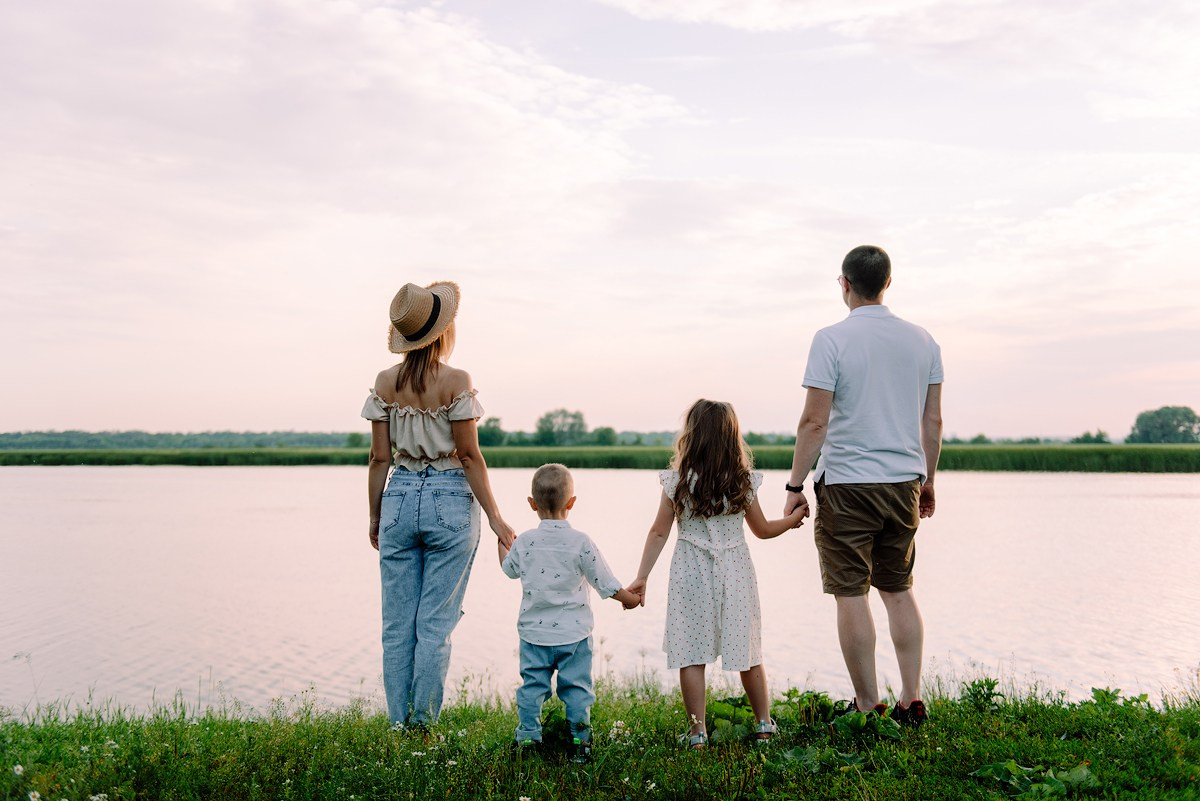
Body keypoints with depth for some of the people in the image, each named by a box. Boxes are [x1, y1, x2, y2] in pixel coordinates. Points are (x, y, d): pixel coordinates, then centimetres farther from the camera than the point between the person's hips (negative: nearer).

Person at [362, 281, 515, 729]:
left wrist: (375, 517, 14)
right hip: (450, 502, -4)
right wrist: (494, 517, -4)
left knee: (397, 623, 10)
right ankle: (424, 721, 9)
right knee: (435, 623, 4)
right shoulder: (456, 382, -10)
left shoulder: (385, 383, 1)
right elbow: (469, 457, -10)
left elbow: (380, 457, 3)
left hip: (400, 499, 4)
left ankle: (399, 722, 17)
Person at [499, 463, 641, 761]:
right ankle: (581, 739, 10)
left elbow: (509, 569, 16)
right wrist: (630, 599, 13)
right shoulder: (581, 542, -11)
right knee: (577, 687, 8)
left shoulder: (524, 542, -5)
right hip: (573, 634, -1)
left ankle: (528, 737, 16)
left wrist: (501, 543, 35)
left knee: (531, 686, 12)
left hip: (534, 633, 2)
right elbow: (606, 583, -6)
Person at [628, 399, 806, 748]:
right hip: (735, 573, 2)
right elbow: (762, 530, 10)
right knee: (747, 652, 13)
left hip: (691, 575, -2)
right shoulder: (744, 483, -2)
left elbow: (659, 532, -3)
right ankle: (764, 723, 24)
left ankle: (698, 732, 5)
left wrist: (641, 577, 4)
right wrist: (793, 519, 29)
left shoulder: (676, 481, -7)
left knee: (691, 655, 3)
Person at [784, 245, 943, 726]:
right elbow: (933, 421, 11)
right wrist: (927, 481, 21)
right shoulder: (922, 341, 7)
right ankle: (911, 700, 16)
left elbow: (814, 422, -12)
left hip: (847, 484, -5)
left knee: (851, 595, 2)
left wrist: (795, 486, -5)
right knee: (898, 591, 15)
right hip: (904, 483, 6)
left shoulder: (832, 340, -9)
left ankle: (868, 706, 7)